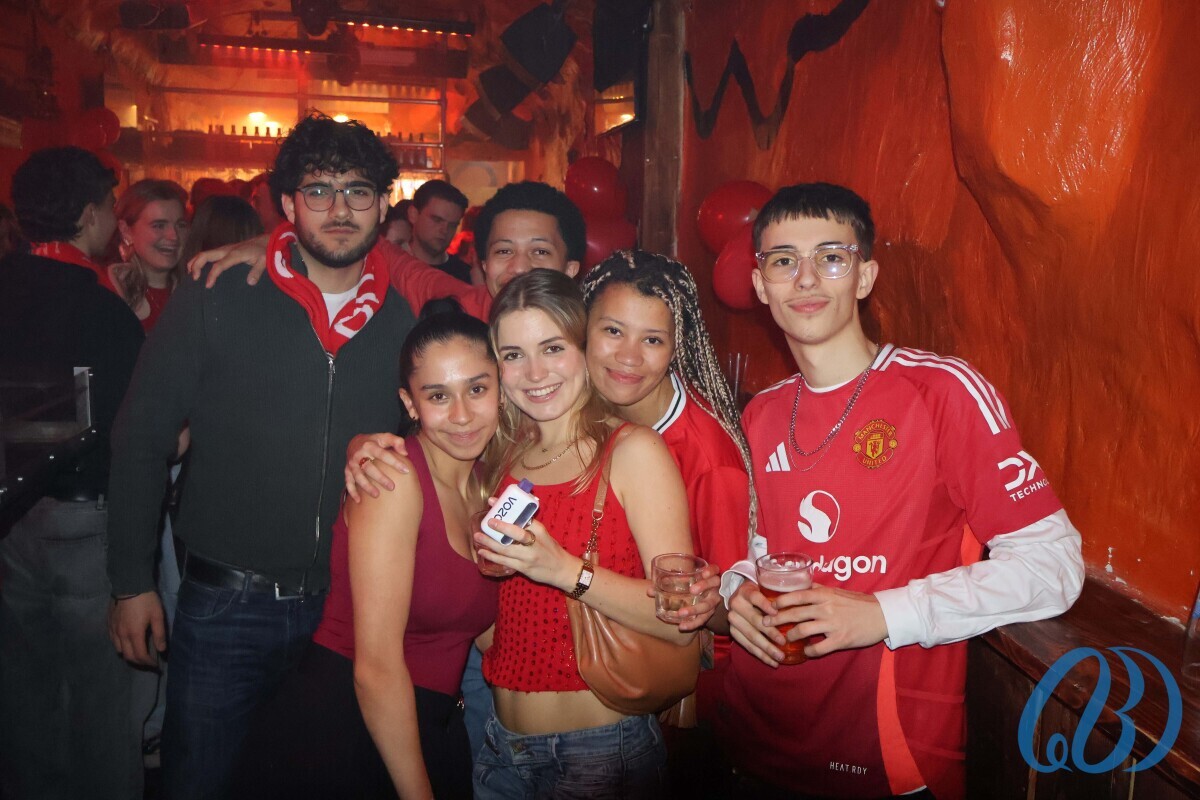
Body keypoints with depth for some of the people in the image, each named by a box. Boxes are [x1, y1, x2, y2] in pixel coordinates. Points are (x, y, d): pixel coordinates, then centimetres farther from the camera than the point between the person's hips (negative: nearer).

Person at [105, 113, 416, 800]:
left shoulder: (408, 317, -1)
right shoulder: (215, 301, -7)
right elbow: (142, 439, -3)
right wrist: (133, 581, -3)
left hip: (353, 608, 3)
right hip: (226, 605, -2)